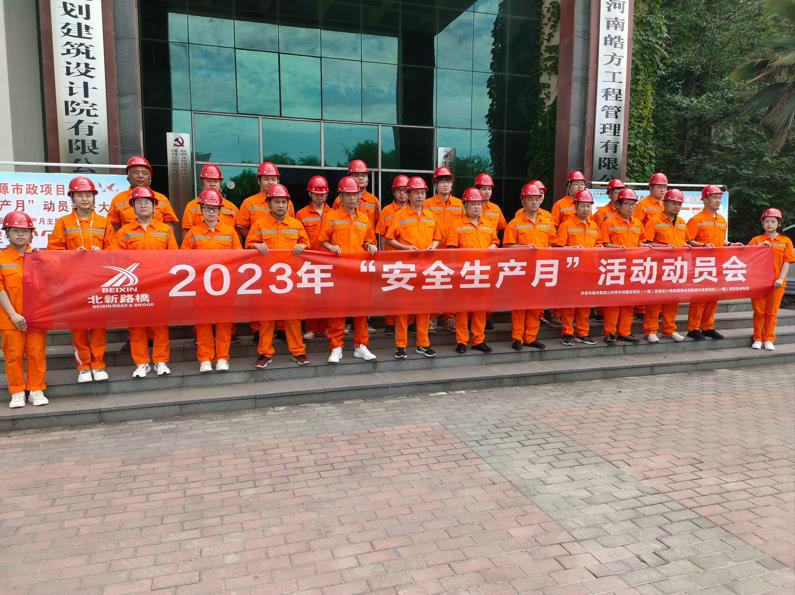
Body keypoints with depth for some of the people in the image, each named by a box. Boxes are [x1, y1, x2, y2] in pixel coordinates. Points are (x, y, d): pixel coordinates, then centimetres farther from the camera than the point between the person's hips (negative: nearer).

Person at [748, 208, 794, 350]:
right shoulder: (756, 240, 6)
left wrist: (781, 279, -10)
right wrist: (759, 246, -13)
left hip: (776, 283, 0)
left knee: (771, 312, 6)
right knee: (759, 311, 4)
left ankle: (768, 339, 14)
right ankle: (758, 339, 13)